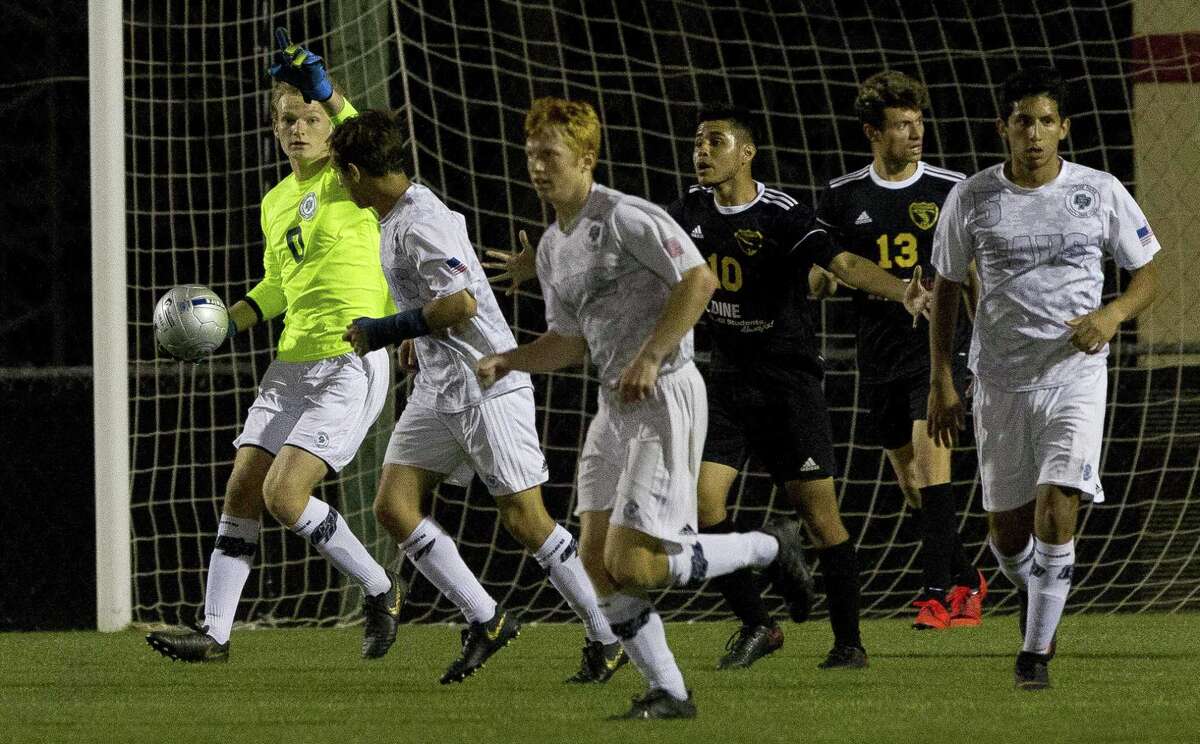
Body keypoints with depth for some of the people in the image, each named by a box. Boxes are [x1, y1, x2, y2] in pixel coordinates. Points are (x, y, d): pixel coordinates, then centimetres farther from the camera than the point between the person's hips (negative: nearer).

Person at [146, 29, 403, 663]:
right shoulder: (276, 202, 13)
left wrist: (321, 84, -39)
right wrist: (228, 321, 13)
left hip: (351, 366, -8)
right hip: (291, 366, 8)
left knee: (284, 495, -16)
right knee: (241, 493, 3)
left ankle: (379, 590, 4)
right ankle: (214, 632, 10)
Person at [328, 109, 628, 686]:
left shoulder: (420, 223, -19)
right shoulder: (396, 218, 12)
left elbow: (461, 303, -28)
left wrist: (386, 331, -18)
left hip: (489, 385, -10)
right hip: (438, 389, 10)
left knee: (524, 519, -7)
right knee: (393, 507, -1)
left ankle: (606, 638, 4)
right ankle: (485, 621, 5)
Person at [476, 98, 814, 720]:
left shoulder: (626, 218, -12)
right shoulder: (552, 249, 15)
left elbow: (699, 280, -17)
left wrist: (649, 356, -21)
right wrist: (507, 361, 6)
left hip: (665, 396, -9)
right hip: (613, 406, 9)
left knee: (629, 565, -14)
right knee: (596, 562, 1)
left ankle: (770, 547, 6)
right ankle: (668, 692, 9)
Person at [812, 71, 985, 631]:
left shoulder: (952, 190, 1)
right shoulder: (844, 196, 5)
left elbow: (976, 273, 8)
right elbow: (818, 279, 12)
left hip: (940, 345, -3)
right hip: (879, 354, 3)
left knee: (929, 458, -18)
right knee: (909, 480, 8)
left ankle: (937, 592, -18)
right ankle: (965, 579, 27)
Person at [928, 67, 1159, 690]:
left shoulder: (1100, 193, -2)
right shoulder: (970, 198, 0)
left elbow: (1148, 275, 7)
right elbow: (945, 286, 10)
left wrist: (1113, 314, -15)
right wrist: (941, 381, 5)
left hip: (1076, 375, -2)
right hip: (999, 381, 2)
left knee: (1056, 511, -18)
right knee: (1006, 532, 7)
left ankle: (1035, 652, -7)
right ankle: (1034, 596, 42)